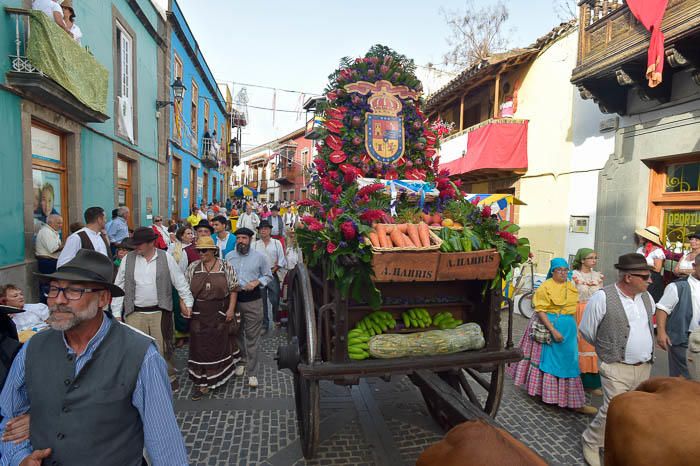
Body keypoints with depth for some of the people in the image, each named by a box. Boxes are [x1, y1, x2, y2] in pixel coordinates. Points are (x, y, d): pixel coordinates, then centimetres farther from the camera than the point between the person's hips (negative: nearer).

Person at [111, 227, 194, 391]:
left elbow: (180, 282, 1)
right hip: (135, 314, 1)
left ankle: (169, 377, 29)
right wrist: (116, 313, 2)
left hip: (160, 313, -1)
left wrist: (188, 303, -1)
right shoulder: (128, 259, 2)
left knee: (163, 347, 9)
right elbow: (119, 287, 5)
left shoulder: (166, 258, -2)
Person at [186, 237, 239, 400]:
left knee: (219, 343, 9)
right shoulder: (193, 267, 3)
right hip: (198, 314, 1)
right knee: (200, 345, 5)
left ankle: (217, 376, 29)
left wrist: (231, 309, -8)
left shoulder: (225, 267, -2)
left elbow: (233, 289, -1)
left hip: (220, 313, -1)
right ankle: (201, 381, 18)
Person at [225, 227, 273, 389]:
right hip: (234, 298, 3)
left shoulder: (260, 257, 0)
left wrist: (257, 282, -11)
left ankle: (252, 372, 8)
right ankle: (241, 362, 37)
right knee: (237, 333, 16)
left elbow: (268, 276, 6)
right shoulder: (229, 256, 7)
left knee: (252, 337, -1)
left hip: (253, 300, -3)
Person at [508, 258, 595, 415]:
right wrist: (553, 330, -23)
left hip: (568, 328, 6)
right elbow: (540, 311, -17)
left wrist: (576, 331, 12)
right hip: (548, 325, -6)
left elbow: (573, 309, 15)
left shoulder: (571, 286, 8)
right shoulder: (545, 287, -13)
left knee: (569, 360, 11)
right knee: (548, 359, 4)